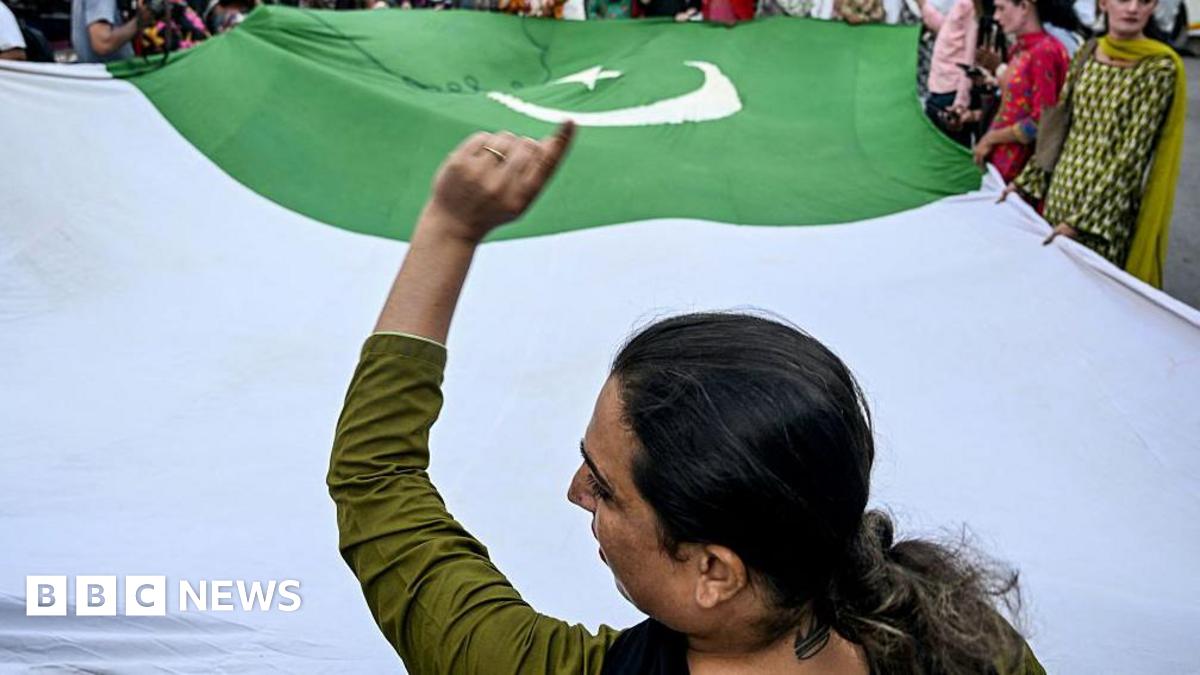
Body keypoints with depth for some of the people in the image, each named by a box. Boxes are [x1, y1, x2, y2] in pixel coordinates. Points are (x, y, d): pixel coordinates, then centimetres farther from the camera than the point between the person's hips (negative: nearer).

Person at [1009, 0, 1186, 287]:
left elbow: (1133, 152, -17)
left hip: (1106, 204, -5)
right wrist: (1026, 180, 11)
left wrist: (1082, 219, -21)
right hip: (1060, 191, 5)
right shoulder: (1086, 55, 5)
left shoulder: (1159, 68, -13)